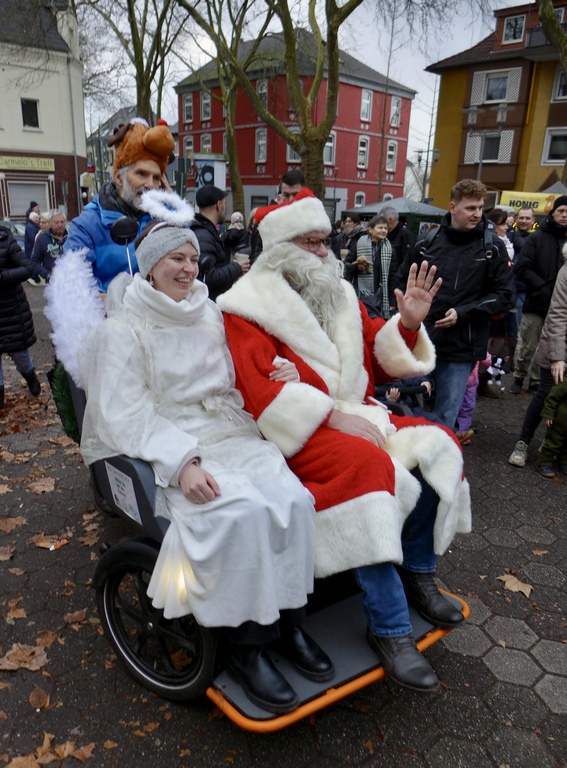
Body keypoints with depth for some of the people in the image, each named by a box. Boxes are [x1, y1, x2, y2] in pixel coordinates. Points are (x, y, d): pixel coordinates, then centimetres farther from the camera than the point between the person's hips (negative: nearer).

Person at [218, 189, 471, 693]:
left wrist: (407, 324, -4)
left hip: (356, 416, 7)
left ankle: (417, 574, 7)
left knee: (438, 447, -10)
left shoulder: (341, 296, 16)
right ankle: (389, 628, -21)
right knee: (368, 467, -33)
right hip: (300, 432, -7)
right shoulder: (249, 307, -5)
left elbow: (380, 360, 15)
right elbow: (261, 391, -17)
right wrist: (330, 415, -24)